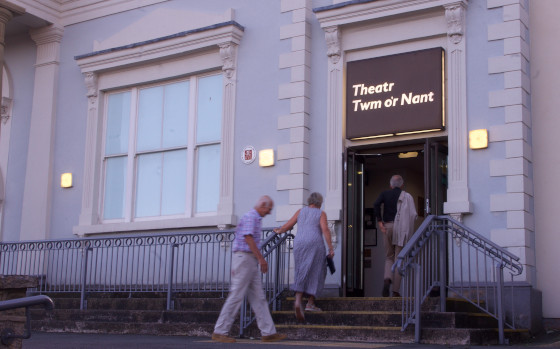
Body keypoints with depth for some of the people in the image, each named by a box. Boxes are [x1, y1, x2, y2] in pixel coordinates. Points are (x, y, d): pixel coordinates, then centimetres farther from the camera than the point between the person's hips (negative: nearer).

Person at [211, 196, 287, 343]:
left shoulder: (255, 218, 21)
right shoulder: (250, 216, -10)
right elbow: (248, 238, -20)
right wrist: (261, 258, -20)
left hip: (250, 263, 10)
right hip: (244, 258, -10)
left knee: (258, 298, 6)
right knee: (236, 296, -8)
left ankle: (268, 332, 6)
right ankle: (220, 332, -2)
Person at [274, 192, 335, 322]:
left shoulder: (301, 211, 17)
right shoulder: (321, 214, 8)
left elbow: (288, 225, 14)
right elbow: (325, 230, -6)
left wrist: (279, 231, 35)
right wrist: (331, 248, -6)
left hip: (299, 244, 3)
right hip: (315, 244, -3)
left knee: (301, 273, 3)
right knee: (315, 273, 9)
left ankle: (298, 301, -18)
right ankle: (310, 303, 7)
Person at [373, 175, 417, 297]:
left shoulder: (385, 194, 8)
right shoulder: (407, 196, 5)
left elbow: (376, 205, -11)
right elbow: (413, 214, -7)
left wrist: (380, 221, -7)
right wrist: (408, 229, 4)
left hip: (387, 227, 1)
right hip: (401, 228, -1)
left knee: (389, 257, 14)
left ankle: (387, 279, -15)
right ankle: (396, 291, 0)